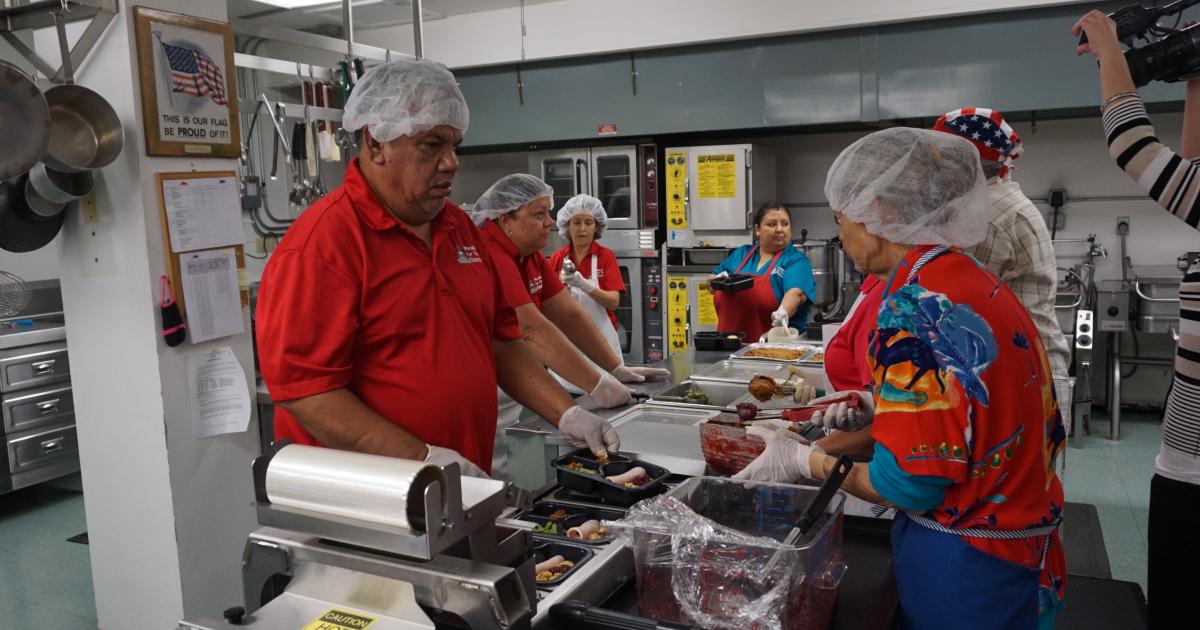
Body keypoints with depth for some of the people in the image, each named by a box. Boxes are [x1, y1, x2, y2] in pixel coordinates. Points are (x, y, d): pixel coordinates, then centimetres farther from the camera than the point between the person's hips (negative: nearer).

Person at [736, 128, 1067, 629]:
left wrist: (803, 461, -10)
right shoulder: (979, 283, 2)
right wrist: (880, 411, 10)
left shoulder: (914, 307, -24)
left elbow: (910, 486, -23)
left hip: (961, 567, -8)